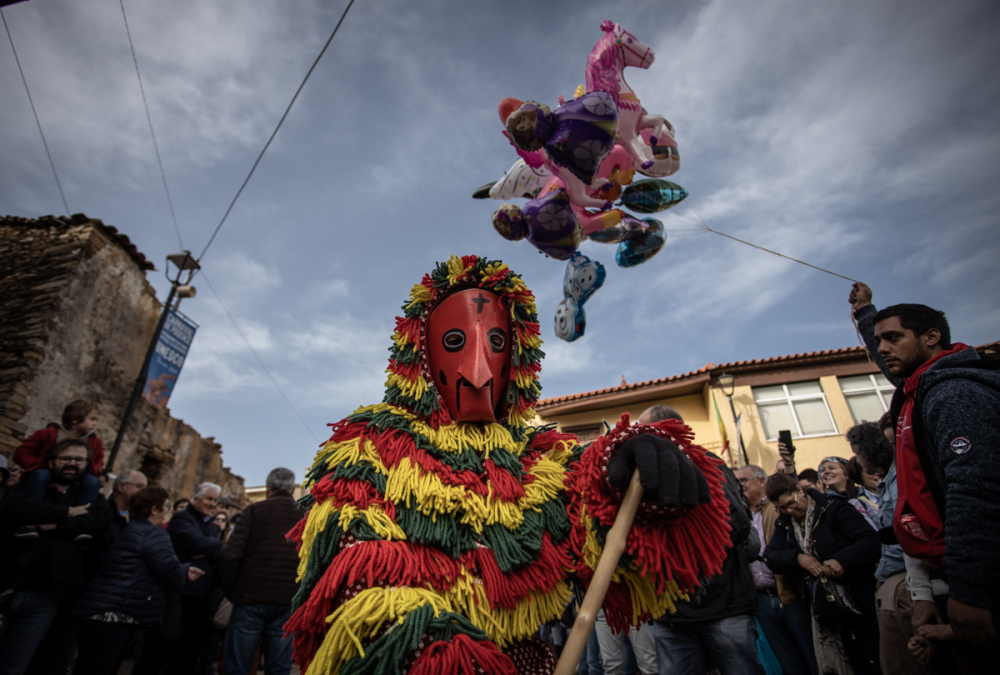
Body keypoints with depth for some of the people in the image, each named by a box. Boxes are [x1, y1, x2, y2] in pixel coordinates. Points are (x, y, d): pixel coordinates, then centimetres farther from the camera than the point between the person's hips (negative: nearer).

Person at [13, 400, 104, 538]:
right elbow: (21, 453, -3)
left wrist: (90, 467, -20)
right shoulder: (48, 434, -3)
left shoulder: (95, 443, 5)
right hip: (44, 481, -2)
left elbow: (98, 468, 4)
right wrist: (39, 465, -19)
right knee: (41, 474, -35)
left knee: (93, 481, -28)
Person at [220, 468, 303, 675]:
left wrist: (230, 590, 4)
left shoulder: (254, 510, -3)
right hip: (287, 602, 2)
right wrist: (299, 592, 9)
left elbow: (230, 554, -10)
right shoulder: (305, 515, 1)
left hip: (251, 597, -2)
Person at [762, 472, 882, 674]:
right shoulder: (784, 523, 5)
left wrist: (842, 560, -34)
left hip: (857, 600, -5)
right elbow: (770, 557, 0)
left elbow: (871, 540, -20)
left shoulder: (833, 507, -12)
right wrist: (797, 557, -18)